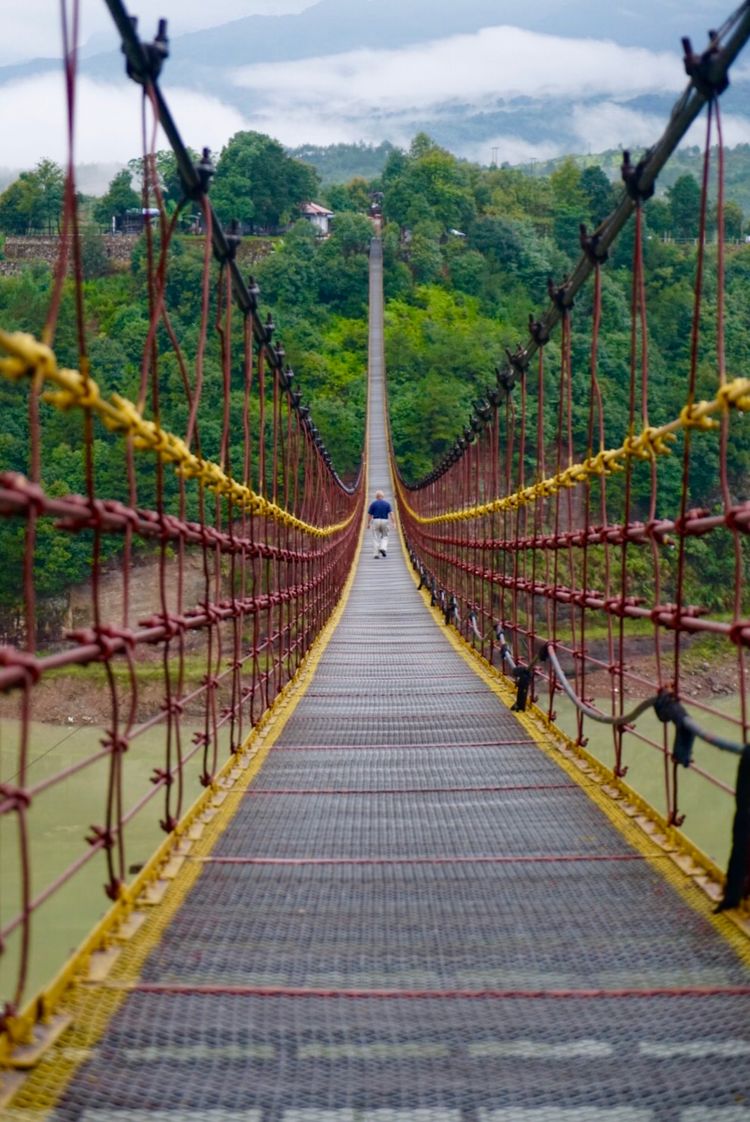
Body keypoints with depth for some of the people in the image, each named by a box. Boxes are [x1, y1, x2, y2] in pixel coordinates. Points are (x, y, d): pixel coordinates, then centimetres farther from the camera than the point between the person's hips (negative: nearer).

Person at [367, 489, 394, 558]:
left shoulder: (373, 504, 0)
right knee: (384, 536, 16)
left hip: (375, 521, -1)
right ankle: (383, 548, -7)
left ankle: (376, 554, 0)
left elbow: (369, 515, 0)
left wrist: (368, 523, 9)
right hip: (385, 521, 1)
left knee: (376, 538, 3)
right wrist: (392, 523, -4)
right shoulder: (387, 503, 2)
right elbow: (390, 513, -5)